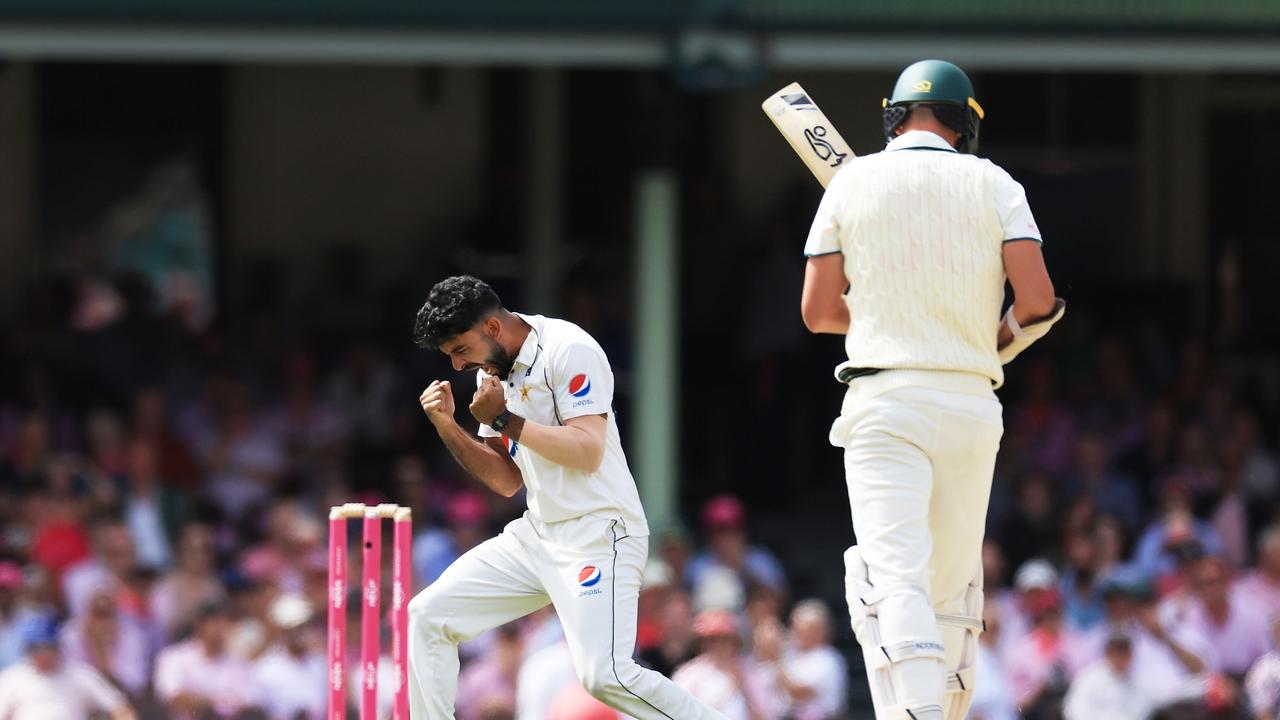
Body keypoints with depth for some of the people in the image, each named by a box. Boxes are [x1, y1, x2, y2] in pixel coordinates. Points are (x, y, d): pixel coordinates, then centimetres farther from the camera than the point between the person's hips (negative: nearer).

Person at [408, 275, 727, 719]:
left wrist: (504, 420, -18)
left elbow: (587, 452, -22)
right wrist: (448, 427, 3)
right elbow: (507, 481, 15)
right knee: (428, 615, 3)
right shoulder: (491, 372, 13)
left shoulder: (568, 350, -13)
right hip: (536, 533, 9)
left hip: (598, 535, -9)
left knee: (605, 675, -23)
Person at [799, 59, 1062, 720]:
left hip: (884, 399, -2)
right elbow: (1038, 301, -5)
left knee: (895, 584, -15)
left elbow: (817, 311, 5)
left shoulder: (852, 183, 5)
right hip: (972, 402, 2)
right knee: (953, 590, 15)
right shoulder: (992, 186, 5)